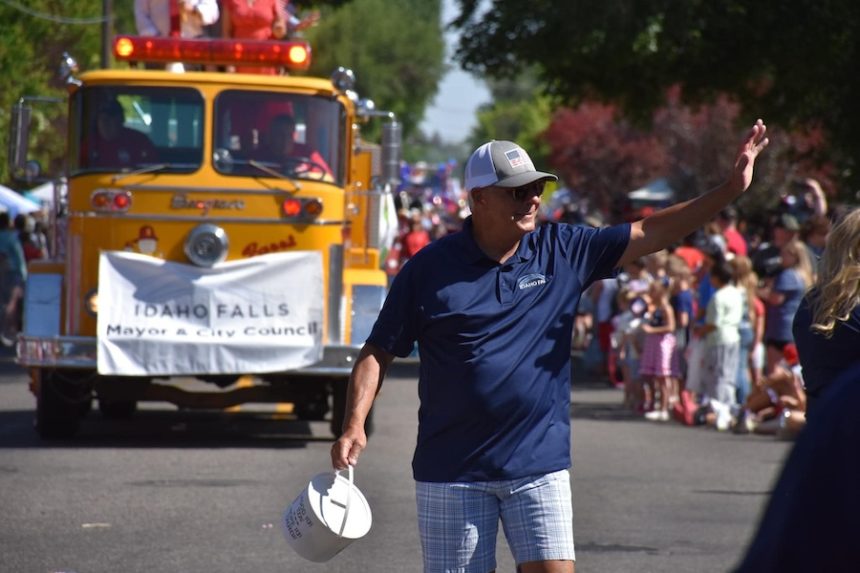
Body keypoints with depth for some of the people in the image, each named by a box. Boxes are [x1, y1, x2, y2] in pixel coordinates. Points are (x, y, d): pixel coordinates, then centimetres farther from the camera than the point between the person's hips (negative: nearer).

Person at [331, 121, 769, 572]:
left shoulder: (563, 251, 3)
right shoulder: (428, 269, -4)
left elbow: (651, 233, 2)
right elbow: (378, 352, -1)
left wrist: (731, 189, -7)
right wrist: (354, 426, -15)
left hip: (540, 466, 2)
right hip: (451, 473, -1)